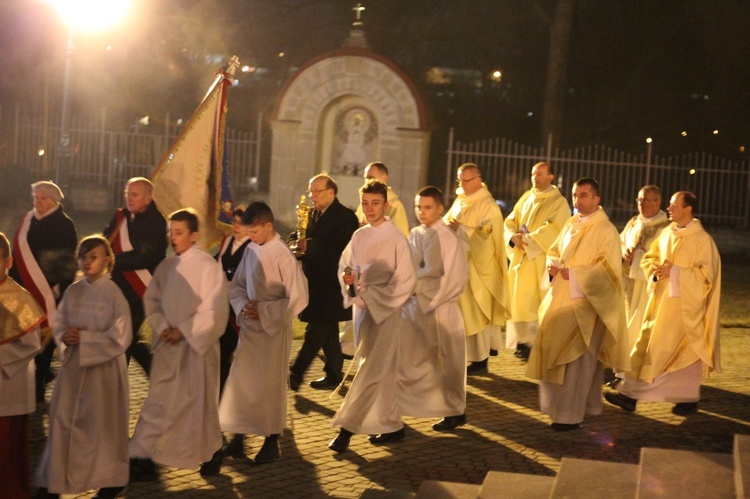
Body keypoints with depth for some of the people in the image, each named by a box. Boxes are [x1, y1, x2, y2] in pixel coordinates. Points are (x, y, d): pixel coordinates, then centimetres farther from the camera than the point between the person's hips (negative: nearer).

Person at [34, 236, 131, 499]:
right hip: (73, 365, 5)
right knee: (63, 420, 4)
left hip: (103, 366, -5)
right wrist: (65, 337, -11)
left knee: (102, 422, 4)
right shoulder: (73, 292, 5)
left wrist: (84, 338, -17)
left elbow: (120, 336, -14)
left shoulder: (113, 294, -10)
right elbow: (59, 325, 11)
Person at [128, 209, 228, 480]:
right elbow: (151, 299, 11)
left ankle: (212, 452, 26)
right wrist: (163, 327, -6)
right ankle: (143, 457, 10)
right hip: (168, 346, 5)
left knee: (200, 401, 7)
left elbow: (214, 310, -15)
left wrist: (183, 331, -15)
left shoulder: (208, 266, -12)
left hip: (197, 345, -5)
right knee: (158, 402, 4)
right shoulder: (166, 267, 6)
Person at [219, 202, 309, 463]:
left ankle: (272, 442, 18)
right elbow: (237, 285, 12)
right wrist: (243, 305, -8)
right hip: (250, 326, 5)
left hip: (274, 329, -5)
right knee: (240, 381, 6)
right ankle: (238, 435, 18)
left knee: (270, 385, 5)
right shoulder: (251, 250, 0)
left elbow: (298, 299, -16)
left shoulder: (283, 256, -17)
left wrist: (264, 311, -17)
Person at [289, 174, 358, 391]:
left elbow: (343, 250, -21)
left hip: (331, 285, -9)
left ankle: (295, 375, -9)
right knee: (328, 333, 15)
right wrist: (301, 248, -6)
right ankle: (333, 376, 22)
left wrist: (310, 247, -23)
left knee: (314, 333, -9)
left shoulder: (345, 217, -12)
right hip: (316, 283, 9)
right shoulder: (313, 214, 13)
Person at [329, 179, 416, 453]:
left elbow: (406, 281, -12)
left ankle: (347, 426, -8)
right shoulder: (359, 237, 8)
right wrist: (348, 279, -7)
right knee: (383, 370, 12)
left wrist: (373, 296, -16)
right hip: (361, 308, 6)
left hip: (385, 310, -6)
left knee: (371, 369, -8)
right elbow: (345, 266, 16)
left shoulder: (396, 239, -10)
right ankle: (392, 426, 20)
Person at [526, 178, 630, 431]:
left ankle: (570, 414, -3)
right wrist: (553, 264, -1)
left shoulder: (606, 230, -10)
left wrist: (574, 273, -22)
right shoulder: (571, 224, 12)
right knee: (555, 351, 11)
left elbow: (608, 268, -17)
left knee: (576, 358, -7)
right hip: (561, 297, 8)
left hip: (585, 302, -8)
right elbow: (555, 250, 21)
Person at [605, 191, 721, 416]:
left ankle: (690, 398, 17)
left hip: (684, 304, -6)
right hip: (661, 300, 6)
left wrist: (675, 272, -20)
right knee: (646, 344, 2)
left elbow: (707, 274, -16)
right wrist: (656, 268, -6)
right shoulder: (667, 233, 8)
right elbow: (649, 258, 17)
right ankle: (630, 392, 5)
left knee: (686, 351, 3)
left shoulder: (702, 240, -12)